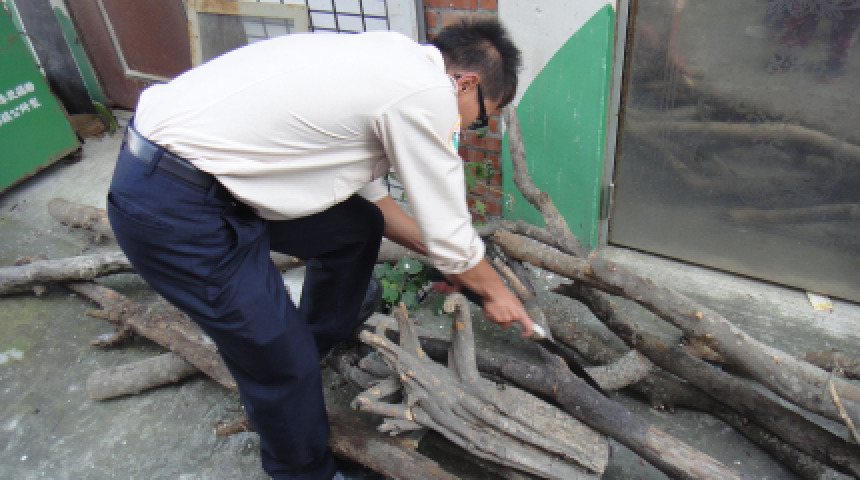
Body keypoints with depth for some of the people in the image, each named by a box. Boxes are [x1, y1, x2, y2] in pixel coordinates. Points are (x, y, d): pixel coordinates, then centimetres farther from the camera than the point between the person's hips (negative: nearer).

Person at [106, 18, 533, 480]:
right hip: (171, 211, -10)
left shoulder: (387, 59, 10)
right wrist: (495, 290, 11)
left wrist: (441, 255, 25)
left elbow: (368, 193, 19)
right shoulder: (428, 93, -17)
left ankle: (324, 342, 42)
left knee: (358, 228, 18)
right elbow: (450, 235, -9)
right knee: (283, 362, -1)